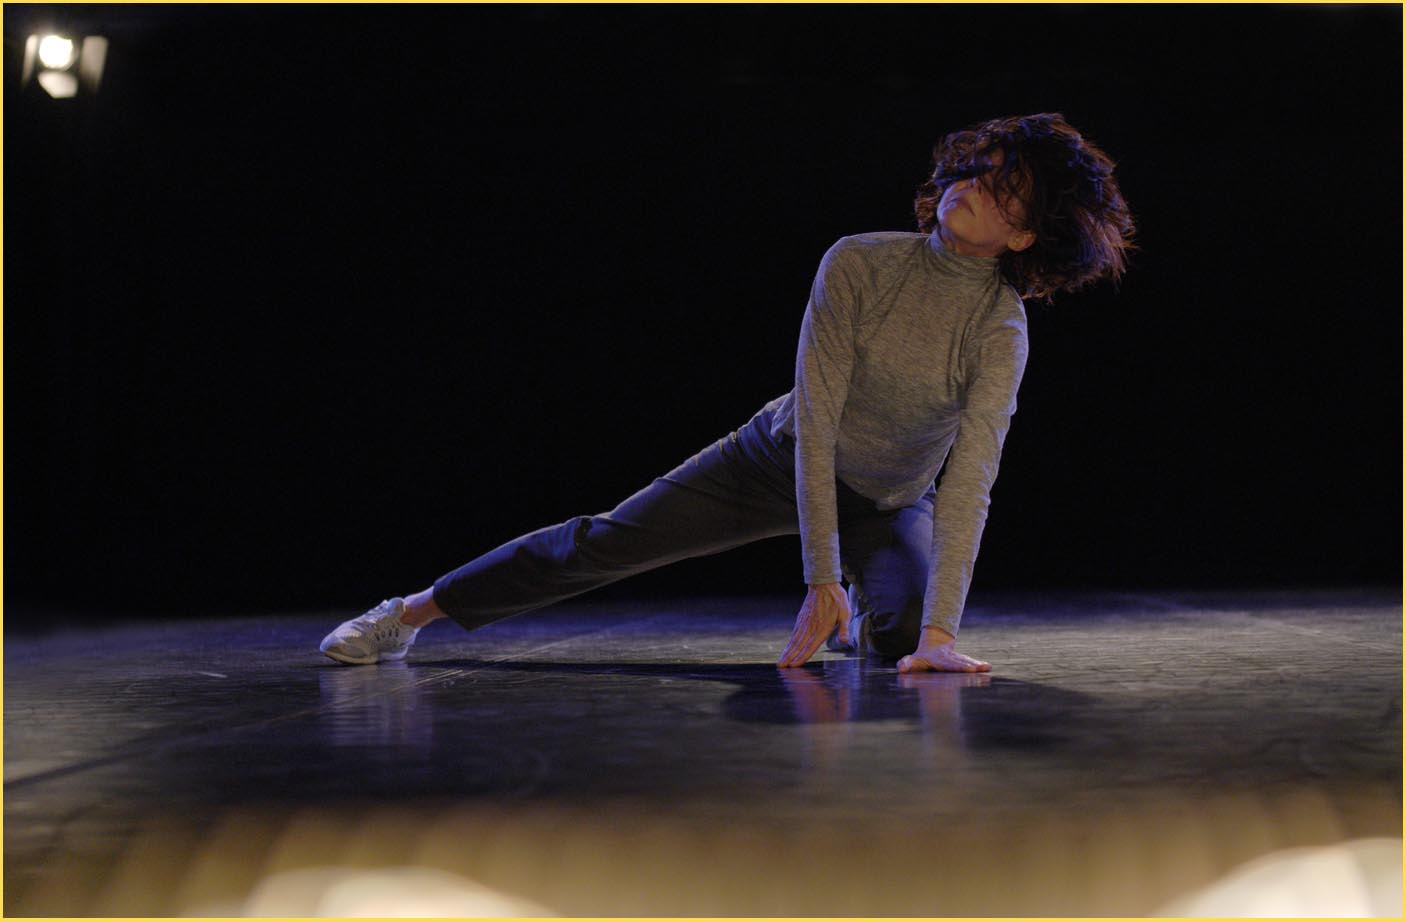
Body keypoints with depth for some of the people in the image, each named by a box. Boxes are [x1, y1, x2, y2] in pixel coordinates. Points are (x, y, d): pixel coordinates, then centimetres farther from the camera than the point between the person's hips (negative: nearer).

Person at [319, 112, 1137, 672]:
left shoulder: (1002, 334, -25)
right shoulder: (858, 265, -24)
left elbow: (970, 482, -31)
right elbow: (816, 418, -25)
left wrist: (941, 629, -42)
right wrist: (822, 581, -29)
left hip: (889, 505, 0)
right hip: (781, 459, 0)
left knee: (905, 638, -27)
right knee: (606, 543, -6)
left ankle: (859, 627, 13)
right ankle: (412, 614, 8)